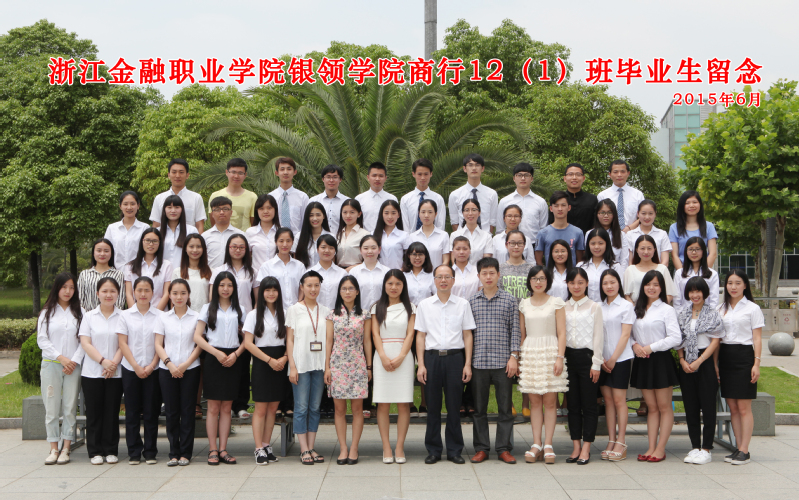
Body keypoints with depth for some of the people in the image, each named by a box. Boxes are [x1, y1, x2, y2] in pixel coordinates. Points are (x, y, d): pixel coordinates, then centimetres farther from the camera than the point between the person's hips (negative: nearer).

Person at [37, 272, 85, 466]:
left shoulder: (80, 312, 6)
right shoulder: (47, 312, 7)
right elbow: (42, 340, 1)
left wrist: (74, 361, -10)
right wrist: (61, 358, -8)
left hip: (73, 365, 0)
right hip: (51, 364, 0)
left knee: (70, 407, 0)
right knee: (51, 407, 0)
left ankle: (66, 448, 6)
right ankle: (53, 448, 7)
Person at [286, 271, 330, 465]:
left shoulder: (325, 311, 11)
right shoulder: (294, 310, 2)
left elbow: (328, 340, 12)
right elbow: (289, 339, -1)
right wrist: (292, 366, -8)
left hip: (319, 365, 3)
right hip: (301, 364, -3)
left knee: (315, 407, 6)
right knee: (301, 407, -3)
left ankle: (311, 448, 12)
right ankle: (304, 450, 1)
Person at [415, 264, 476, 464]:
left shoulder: (462, 304, 6)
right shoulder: (424, 305, 8)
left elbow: (467, 335, 6)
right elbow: (420, 336, 7)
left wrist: (468, 364, 0)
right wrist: (421, 364, -1)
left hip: (455, 357, 0)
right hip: (432, 357, 0)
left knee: (455, 405, 2)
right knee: (432, 405, 3)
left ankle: (455, 450, 13)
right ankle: (433, 450, 14)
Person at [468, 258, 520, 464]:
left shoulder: (510, 300, 5)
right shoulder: (471, 301, 7)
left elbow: (515, 330, 3)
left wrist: (514, 356, -5)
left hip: (503, 362, -1)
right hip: (478, 361, 1)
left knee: (505, 407, 3)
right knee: (479, 408, 6)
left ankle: (504, 448, 12)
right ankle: (481, 448, 15)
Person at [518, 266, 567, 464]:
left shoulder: (556, 303, 4)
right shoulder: (524, 305, 12)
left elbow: (561, 333, -1)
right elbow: (521, 334, 14)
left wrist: (560, 357, -11)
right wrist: (519, 357, 7)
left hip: (550, 353, -2)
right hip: (530, 355, 2)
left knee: (549, 402, -3)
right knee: (535, 402, 2)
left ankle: (547, 445, 1)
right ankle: (536, 445, 4)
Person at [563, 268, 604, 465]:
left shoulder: (594, 307, 1)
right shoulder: (563, 308, 11)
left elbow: (598, 336, -2)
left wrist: (596, 363, -7)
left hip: (587, 356, -4)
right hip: (569, 357, 4)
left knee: (588, 404, 0)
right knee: (573, 404, 7)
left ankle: (586, 449, 5)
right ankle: (576, 447, 13)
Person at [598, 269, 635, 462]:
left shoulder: (626, 305, -2)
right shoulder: (599, 307, 11)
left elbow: (625, 334, -7)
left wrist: (613, 359, -10)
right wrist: (600, 358, -2)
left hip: (621, 358, -4)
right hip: (602, 360, 4)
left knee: (619, 399, -4)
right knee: (608, 399, 5)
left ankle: (621, 443, -1)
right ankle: (611, 441, 9)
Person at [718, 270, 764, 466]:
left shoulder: (752, 308, 0)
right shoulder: (721, 309, 13)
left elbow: (757, 339, -3)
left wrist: (756, 363, -12)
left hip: (744, 356, -5)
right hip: (725, 358, 5)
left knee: (744, 407, -5)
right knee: (733, 407, 7)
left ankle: (745, 451, -1)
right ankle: (738, 448, 13)